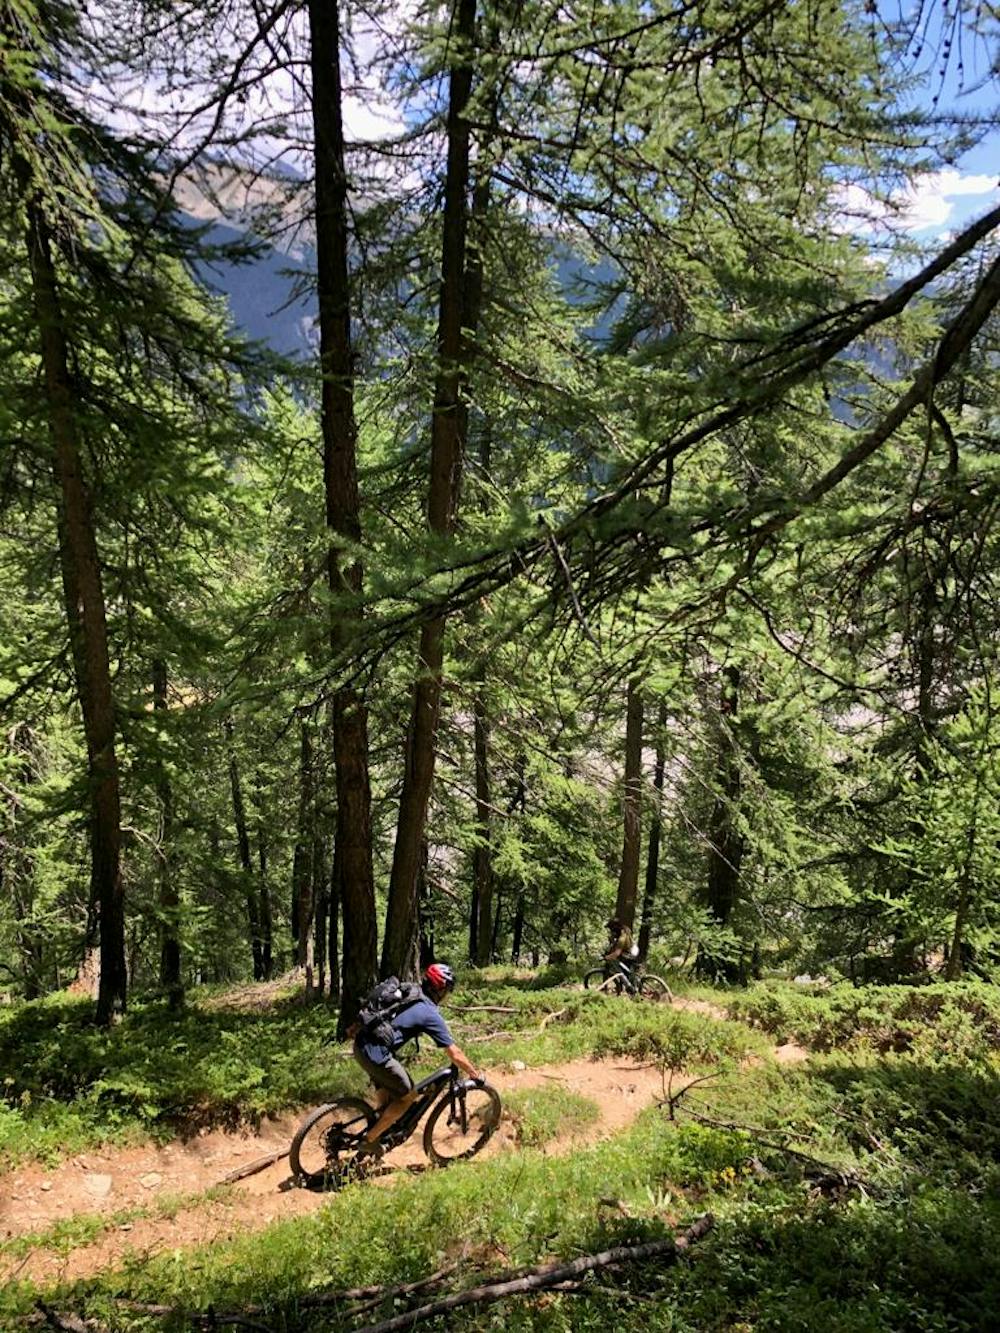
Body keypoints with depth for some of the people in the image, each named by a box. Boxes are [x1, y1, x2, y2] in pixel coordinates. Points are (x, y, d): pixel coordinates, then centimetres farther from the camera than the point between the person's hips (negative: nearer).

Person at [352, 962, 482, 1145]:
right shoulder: (431, 1013, -6)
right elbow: (455, 1054, -1)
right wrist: (475, 1074, 11)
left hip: (361, 1044, 8)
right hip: (376, 1054, -8)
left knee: (386, 1088, 29)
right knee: (408, 1095, 11)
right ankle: (369, 1139, 14)